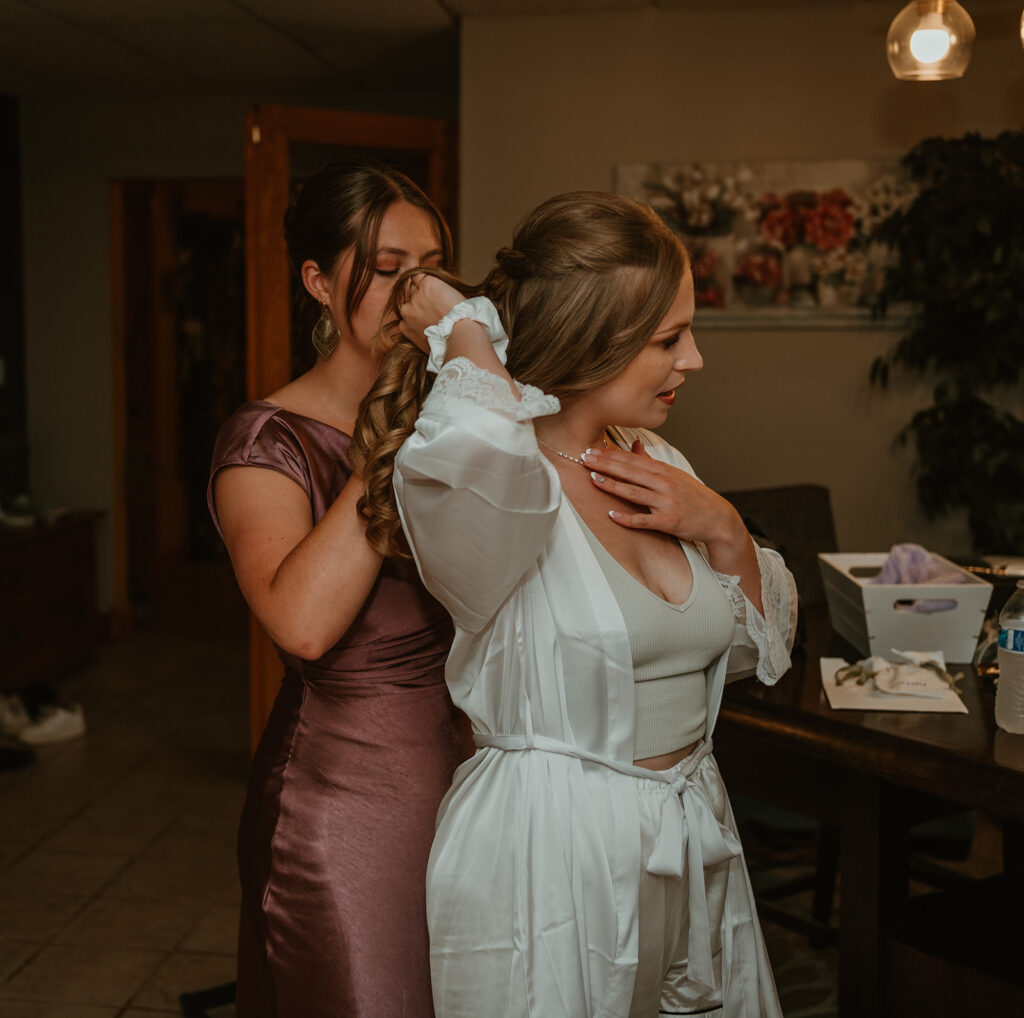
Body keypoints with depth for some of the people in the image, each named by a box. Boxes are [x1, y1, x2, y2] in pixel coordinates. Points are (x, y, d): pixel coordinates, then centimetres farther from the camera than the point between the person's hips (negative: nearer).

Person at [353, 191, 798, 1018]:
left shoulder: (657, 462, 4)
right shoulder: (501, 476, -18)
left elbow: (759, 648, 12)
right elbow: (470, 454, -46)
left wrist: (722, 529, -8)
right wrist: (464, 331, -25)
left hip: (694, 841, 7)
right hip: (546, 864, -7)